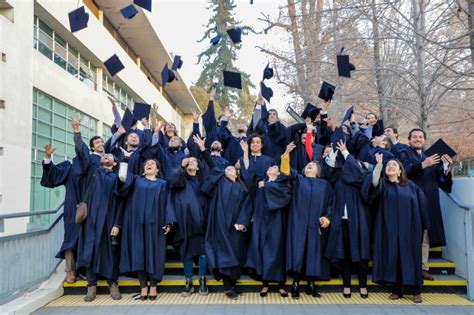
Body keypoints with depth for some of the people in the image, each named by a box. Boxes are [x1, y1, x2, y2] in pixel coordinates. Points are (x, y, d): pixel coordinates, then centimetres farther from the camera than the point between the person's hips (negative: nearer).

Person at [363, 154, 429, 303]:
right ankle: (397, 290, 10)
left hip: (409, 228, 1)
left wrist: (423, 225, 4)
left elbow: (420, 207, 10)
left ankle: (416, 291, 9)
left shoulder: (411, 186, 10)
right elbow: (374, 183, -18)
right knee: (392, 257, 0)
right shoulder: (383, 184, 6)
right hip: (389, 228, 0)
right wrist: (379, 164, -30)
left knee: (410, 257, 1)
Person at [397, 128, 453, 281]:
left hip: (428, 200, 5)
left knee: (425, 235, 1)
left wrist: (446, 166, -8)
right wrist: (423, 164, -25)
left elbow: (439, 177, 11)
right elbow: (405, 170, -13)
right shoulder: (404, 153, 6)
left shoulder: (430, 155, 23)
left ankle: (423, 267, 5)